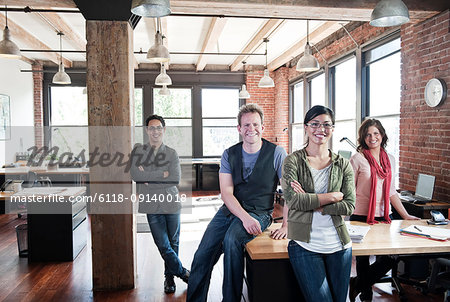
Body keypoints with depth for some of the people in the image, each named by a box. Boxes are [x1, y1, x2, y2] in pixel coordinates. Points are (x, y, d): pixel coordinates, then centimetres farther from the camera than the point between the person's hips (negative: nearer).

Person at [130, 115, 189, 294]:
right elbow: (135, 174, -10)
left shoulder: (172, 153, 6)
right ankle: (183, 273, 17)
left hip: (171, 203, 1)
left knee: (173, 243, 10)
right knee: (163, 246, -2)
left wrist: (148, 178, -10)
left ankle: (169, 276, 30)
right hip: (152, 206, -1)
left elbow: (175, 178, -8)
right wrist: (162, 174, -13)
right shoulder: (138, 151, 5)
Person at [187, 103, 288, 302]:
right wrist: (244, 217, -21)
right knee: (202, 256, -8)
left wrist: (286, 226, -16)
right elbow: (226, 192, -4)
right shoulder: (229, 154, 4)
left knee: (231, 239, -31)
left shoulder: (276, 153, -5)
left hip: (259, 212, -4)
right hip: (230, 210, 4)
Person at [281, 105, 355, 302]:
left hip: (339, 245, 4)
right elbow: (292, 199, -16)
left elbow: (349, 206, -3)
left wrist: (311, 202, -14)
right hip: (305, 245, -3)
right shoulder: (292, 161, -3)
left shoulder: (342, 165, 6)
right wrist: (332, 196, -10)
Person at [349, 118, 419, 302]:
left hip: (384, 217, 5)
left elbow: (391, 192, 14)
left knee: (390, 258, 4)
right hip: (362, 218, -5)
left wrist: (405, 215, 12)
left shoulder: (390, 160, 9)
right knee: (363, 260, 7)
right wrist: (346, 217, -15)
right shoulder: (358, 159, -7)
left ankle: (357, 284, 24)